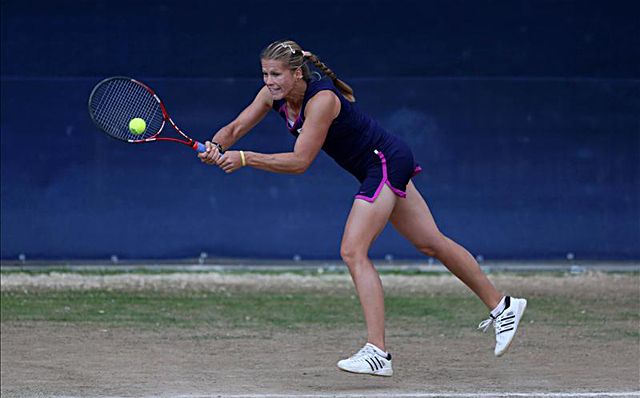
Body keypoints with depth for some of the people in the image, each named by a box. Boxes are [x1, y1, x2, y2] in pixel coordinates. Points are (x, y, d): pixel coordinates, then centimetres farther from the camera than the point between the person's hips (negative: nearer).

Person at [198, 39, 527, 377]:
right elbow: (235, 128, -7)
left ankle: (377, 353, -18)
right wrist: (216, 146, -27)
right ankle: (502, 306, 29)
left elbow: (299, 161, -32)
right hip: (376, 168, 9)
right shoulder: (275, 94, -5)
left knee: (353, 251, -17)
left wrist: (244, 159, -34)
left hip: (387, 162, -9)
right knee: (431, 243, 16)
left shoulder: (322, 99, -29)